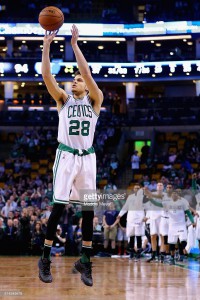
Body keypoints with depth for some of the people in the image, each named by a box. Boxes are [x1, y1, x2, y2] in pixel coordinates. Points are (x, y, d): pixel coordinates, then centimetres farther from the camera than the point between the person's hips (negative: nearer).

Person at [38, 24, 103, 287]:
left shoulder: (95, 101, 7)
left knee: (89, 208, 2)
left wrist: (75, 44, -11)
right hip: (66, 156, -1)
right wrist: (47, 46, -11)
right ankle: (45, 258, 0)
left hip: (87, 157, 1)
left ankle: (85, 261, 11)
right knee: (59, 205, -7)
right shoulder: (64, 100, 10)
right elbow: (46, 75, -3)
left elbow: (87, 73, -7)